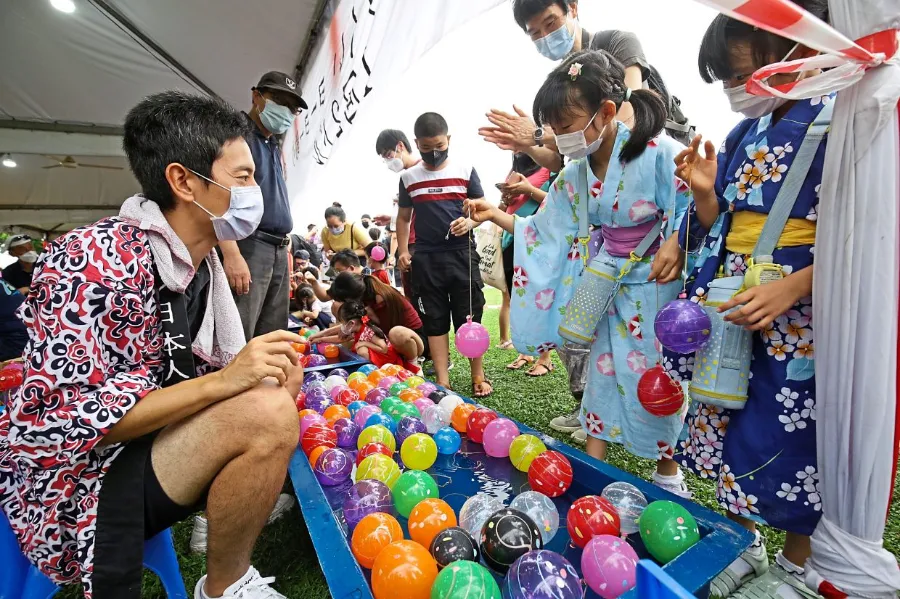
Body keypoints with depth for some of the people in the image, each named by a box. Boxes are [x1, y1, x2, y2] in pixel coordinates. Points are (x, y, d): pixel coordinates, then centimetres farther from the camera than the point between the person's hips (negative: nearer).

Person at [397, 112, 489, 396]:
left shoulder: (465, 170, 4)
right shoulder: (408, 177, 9)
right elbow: (404, 217, 16)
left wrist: (470, 222, -14)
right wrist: (403, 251, 6)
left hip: (461, 253, -1)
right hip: (426, 258, 2)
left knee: (470, 318, 3)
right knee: (434, 321, 5)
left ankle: (478, 378, 17)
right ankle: (443, 382, 15)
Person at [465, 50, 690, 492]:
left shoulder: (659, 152, -16)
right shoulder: (574, 176, 2)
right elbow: (546, 235, 8)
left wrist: (675, 248, -32)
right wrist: (495, 215, 3)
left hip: (655, 286, -5)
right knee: (602, 368, 12)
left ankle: (668, 471, 34)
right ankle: (594, 463, 30)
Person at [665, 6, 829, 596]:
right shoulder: (742, 136, 10)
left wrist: (789, 288, -24)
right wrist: (704, 192, -5)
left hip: (798, 320, -6)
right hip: (731, 316, 6)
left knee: (794, 443, 8)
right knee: (731, 431, 15)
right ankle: (744, 547, 38)